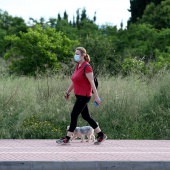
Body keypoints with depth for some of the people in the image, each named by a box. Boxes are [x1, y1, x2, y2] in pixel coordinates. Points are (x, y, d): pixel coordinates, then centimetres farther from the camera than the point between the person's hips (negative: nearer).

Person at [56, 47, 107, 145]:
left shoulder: (87, 67, -14)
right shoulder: (78, 66, 11)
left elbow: (92, 83, -18)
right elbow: (75, 81, 22)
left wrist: (96, 97, -21)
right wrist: (68, 92, 28)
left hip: (84, 95, -9)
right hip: (79, 95, 9)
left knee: (74, 115, -8)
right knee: (86, 116, 12)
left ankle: (67, 139, -3)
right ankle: (101, 135, 21)